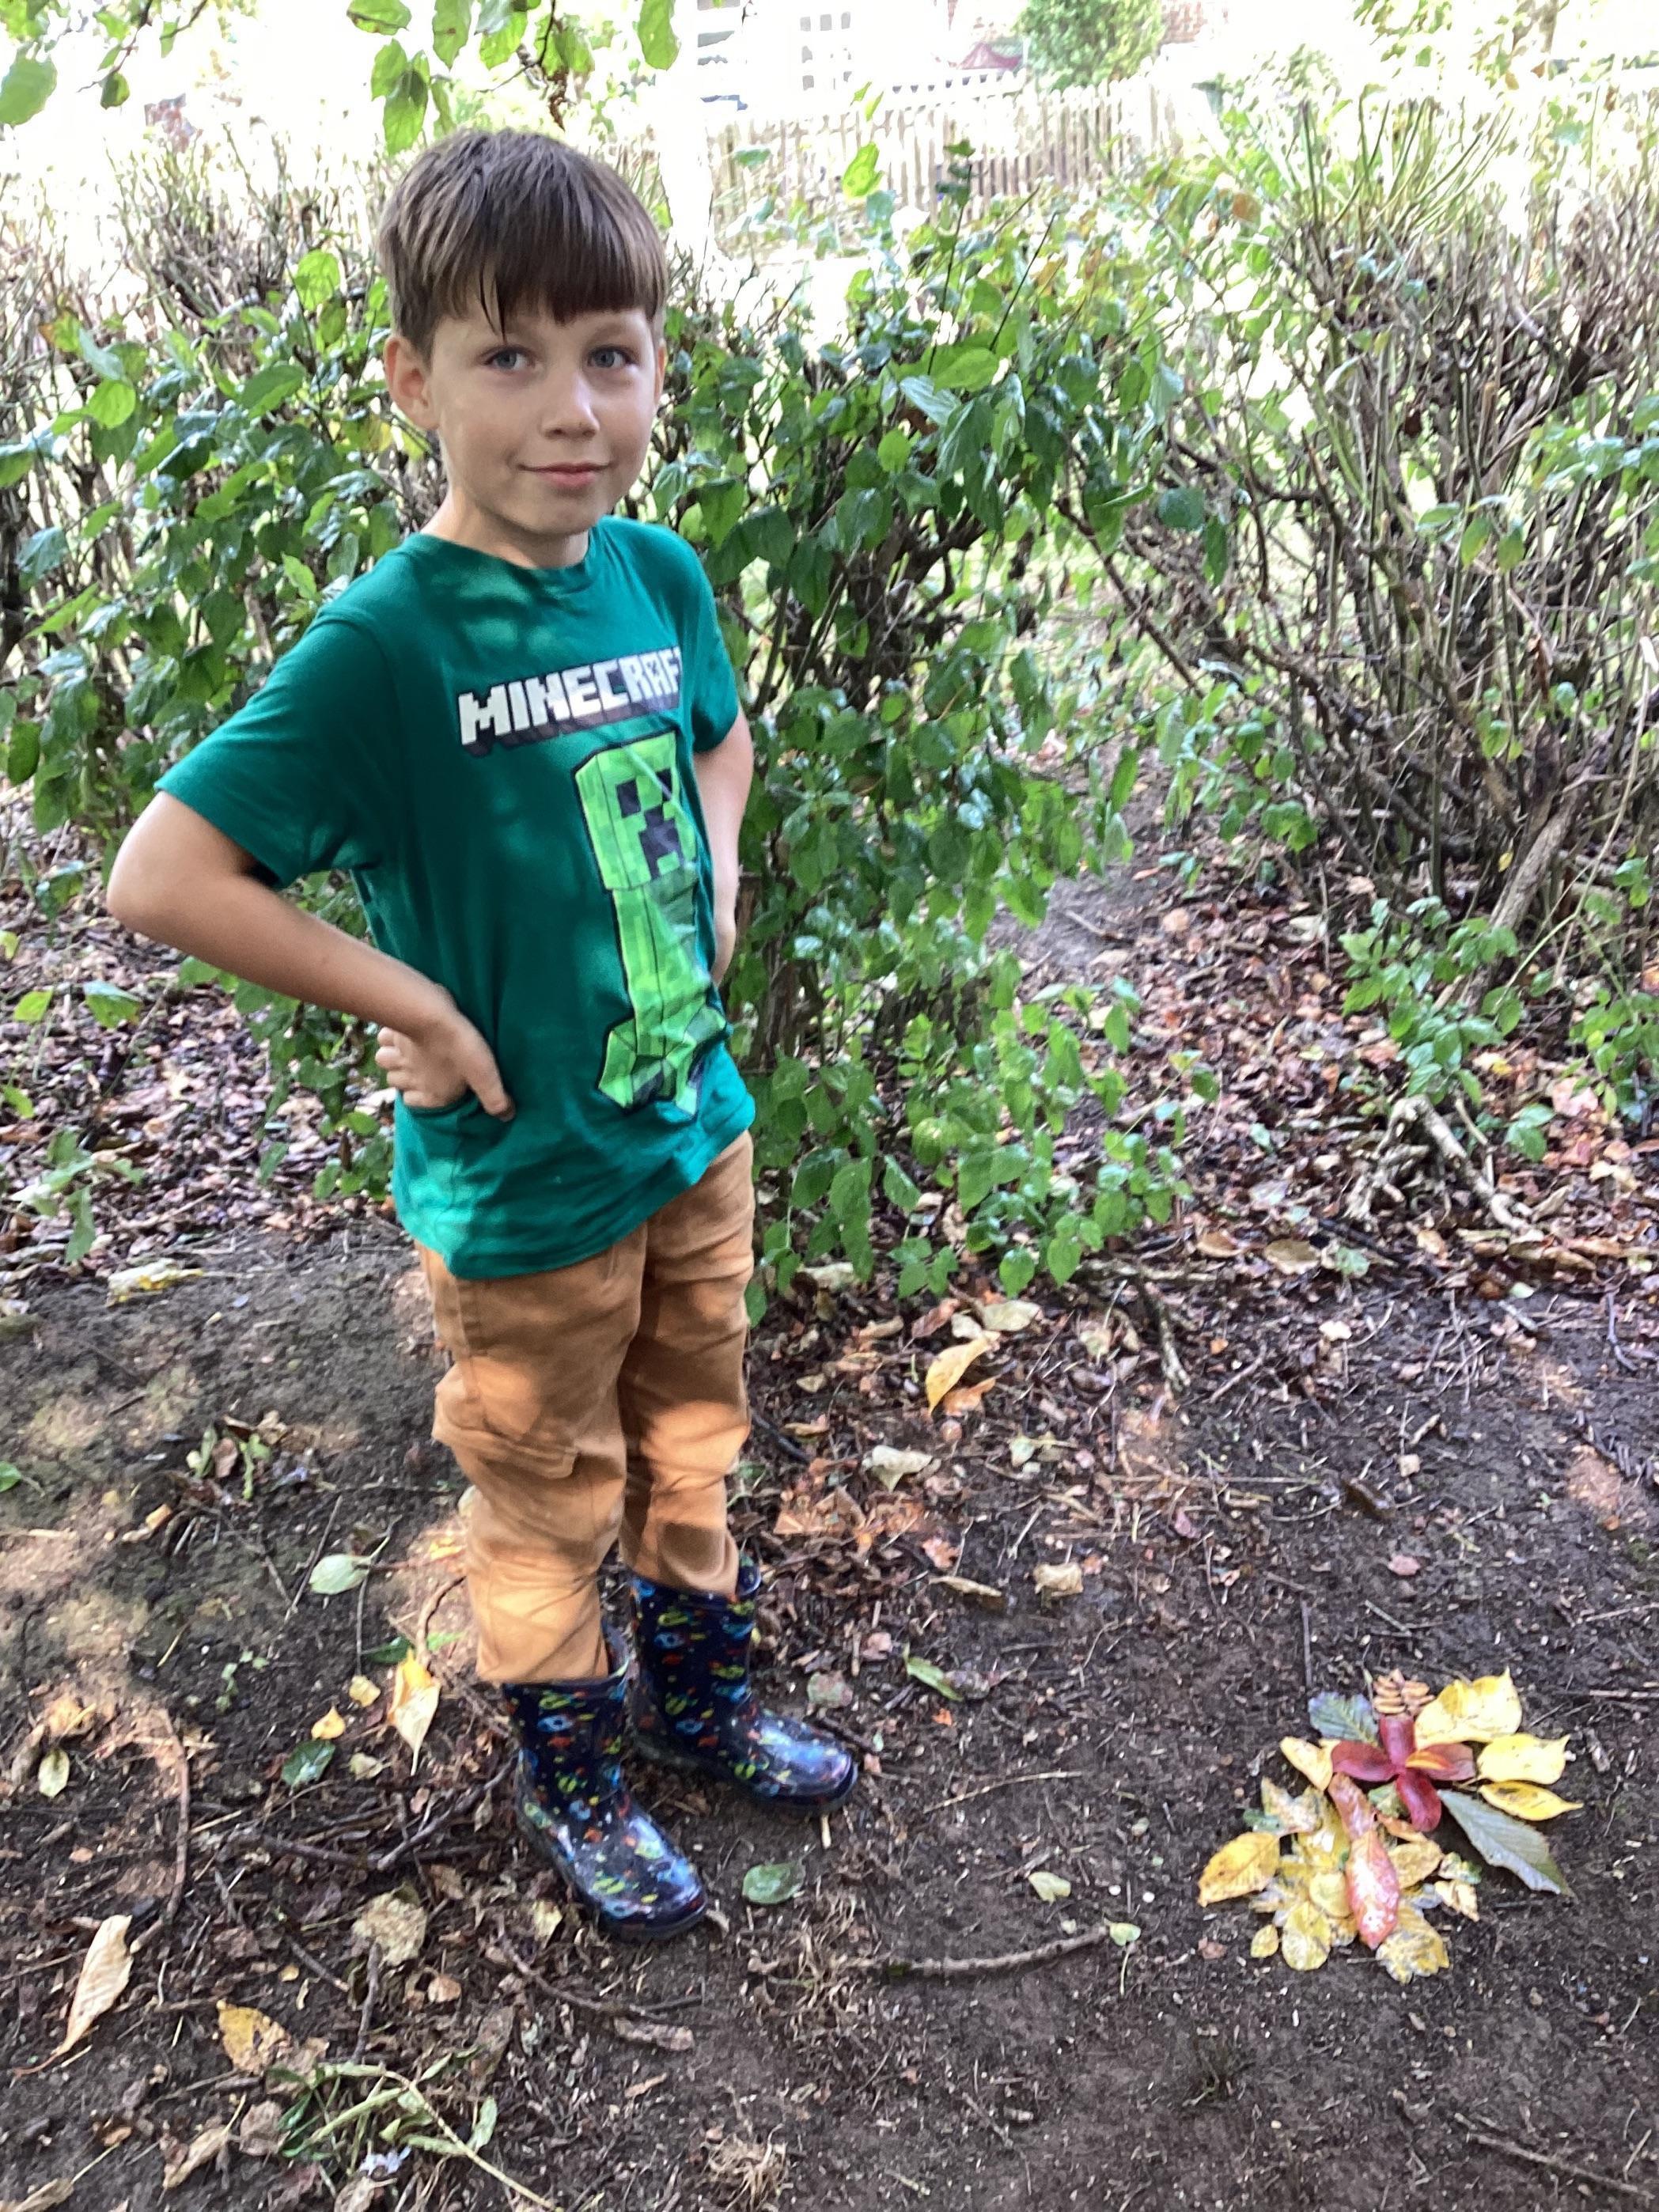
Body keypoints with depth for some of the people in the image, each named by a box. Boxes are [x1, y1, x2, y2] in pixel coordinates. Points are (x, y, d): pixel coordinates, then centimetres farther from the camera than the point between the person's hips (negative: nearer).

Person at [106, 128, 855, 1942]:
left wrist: (715, 887, 2)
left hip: (699, 1129, 6)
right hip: (528, 1184, -6)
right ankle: (570, 1775, 43)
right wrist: (412, 1004, -20)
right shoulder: (387, 640, -22)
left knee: (689, 1451, 25)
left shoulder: (660, 575, -3)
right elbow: (159, 876, -23)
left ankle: (697, 1699, 50)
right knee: (545, 1506, 17)